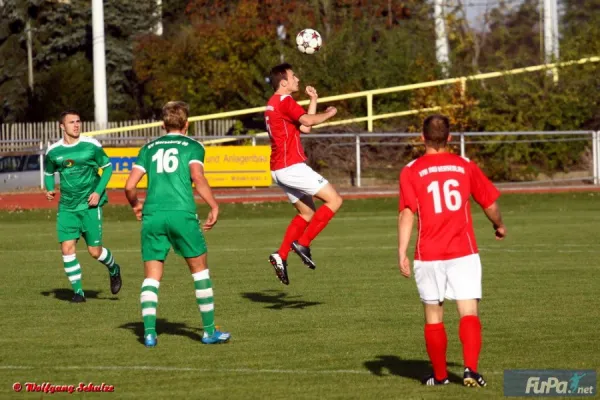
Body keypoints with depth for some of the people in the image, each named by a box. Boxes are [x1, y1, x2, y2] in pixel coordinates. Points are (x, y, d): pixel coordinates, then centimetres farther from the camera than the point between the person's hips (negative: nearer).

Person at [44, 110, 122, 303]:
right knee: (67, 248, -9)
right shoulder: (53, 151, 1)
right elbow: (48, 173, 18)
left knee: (95, 251, -1)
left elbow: (107, 167, 3)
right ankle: (78, 291, 3)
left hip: (90, 205, -2)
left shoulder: (91, 146, -6)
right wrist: (49, 189, -2)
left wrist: (98, 192, -9)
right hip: (67, 207, 2)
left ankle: (113, 269, 32)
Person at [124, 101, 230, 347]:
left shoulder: (150, 148, 18)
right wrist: (214, 207, -4)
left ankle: (149, 332, -8)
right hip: (181, 213, -3)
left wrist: (136, 205, 32)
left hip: (152, 215, 3)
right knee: (199, 270, 11)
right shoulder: (192, 146, 9)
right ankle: (209, 331, 12)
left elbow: (130, 186, 12)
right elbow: (197, 176, -10)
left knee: (152, 276, 7)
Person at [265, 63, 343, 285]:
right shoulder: (284, 102, -12)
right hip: (292, 166, -10)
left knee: (307, 213, 19)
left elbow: (305, 127, 19)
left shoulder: (274, 104, 20)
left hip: (280, 169, 10)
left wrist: (313, 101, 19)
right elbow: (308, 121, -26)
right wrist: (329, 113, -8)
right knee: (334, 200, -9)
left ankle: (281, 256, 9)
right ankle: (303, 244, -13)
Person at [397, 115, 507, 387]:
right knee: (469, 313, -3)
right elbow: (490, 203, 14)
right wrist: (499, 225, 34)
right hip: (463, 252, 0)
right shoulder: (465, 166, 7)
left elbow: (407, 213, -10)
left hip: (428, 256, 0)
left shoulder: (411, 171, 1)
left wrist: (402, 253, -13)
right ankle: (471, 368, -22)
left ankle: (440, 375, 19)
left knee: (433, 317, 12)